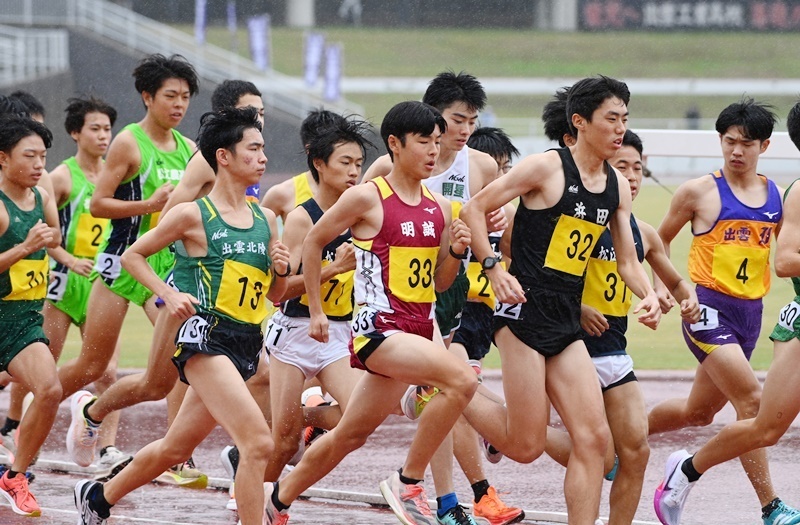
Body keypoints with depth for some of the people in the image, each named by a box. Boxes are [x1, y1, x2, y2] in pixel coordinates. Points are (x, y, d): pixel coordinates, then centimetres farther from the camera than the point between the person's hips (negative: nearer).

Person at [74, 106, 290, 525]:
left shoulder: (265, 219, 11)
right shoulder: (193, 214, -6)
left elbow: (273, 295, 20)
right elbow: (132, 256, 4)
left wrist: (280, 270, -2)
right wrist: (169, 294, -9)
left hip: (246, 346, 7)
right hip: (206, 338, -7)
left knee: (175, 448, 18)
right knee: (258, 442, -22)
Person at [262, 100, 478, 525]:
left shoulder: (438, 208, 10)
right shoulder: (367, 198, -7)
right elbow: (313, 242, 4)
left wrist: (455, 251, -2)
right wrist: (316, 311, 5)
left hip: (418, 329, 7)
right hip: (377, 328, -7)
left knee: (351, 435, 14)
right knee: (461, 379, -27)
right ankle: (408, 483, -15)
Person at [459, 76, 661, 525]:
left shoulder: (618, 186, 11)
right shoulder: (546, 168, -9)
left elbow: (628, 261, 17)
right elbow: (475, 210, -5)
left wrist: (648, 295, -4)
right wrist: (493, 268, -16)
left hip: (567, 323, 7)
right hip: (525, 310, -7)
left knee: (594, 437, -3)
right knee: (526, 446, -6)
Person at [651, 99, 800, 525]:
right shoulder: (700, 192, -4)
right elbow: (660, 240, 8)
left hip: (750, 313, 6)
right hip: (710, 309, -6)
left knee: (699, 411, 16)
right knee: (751, 401, -18)